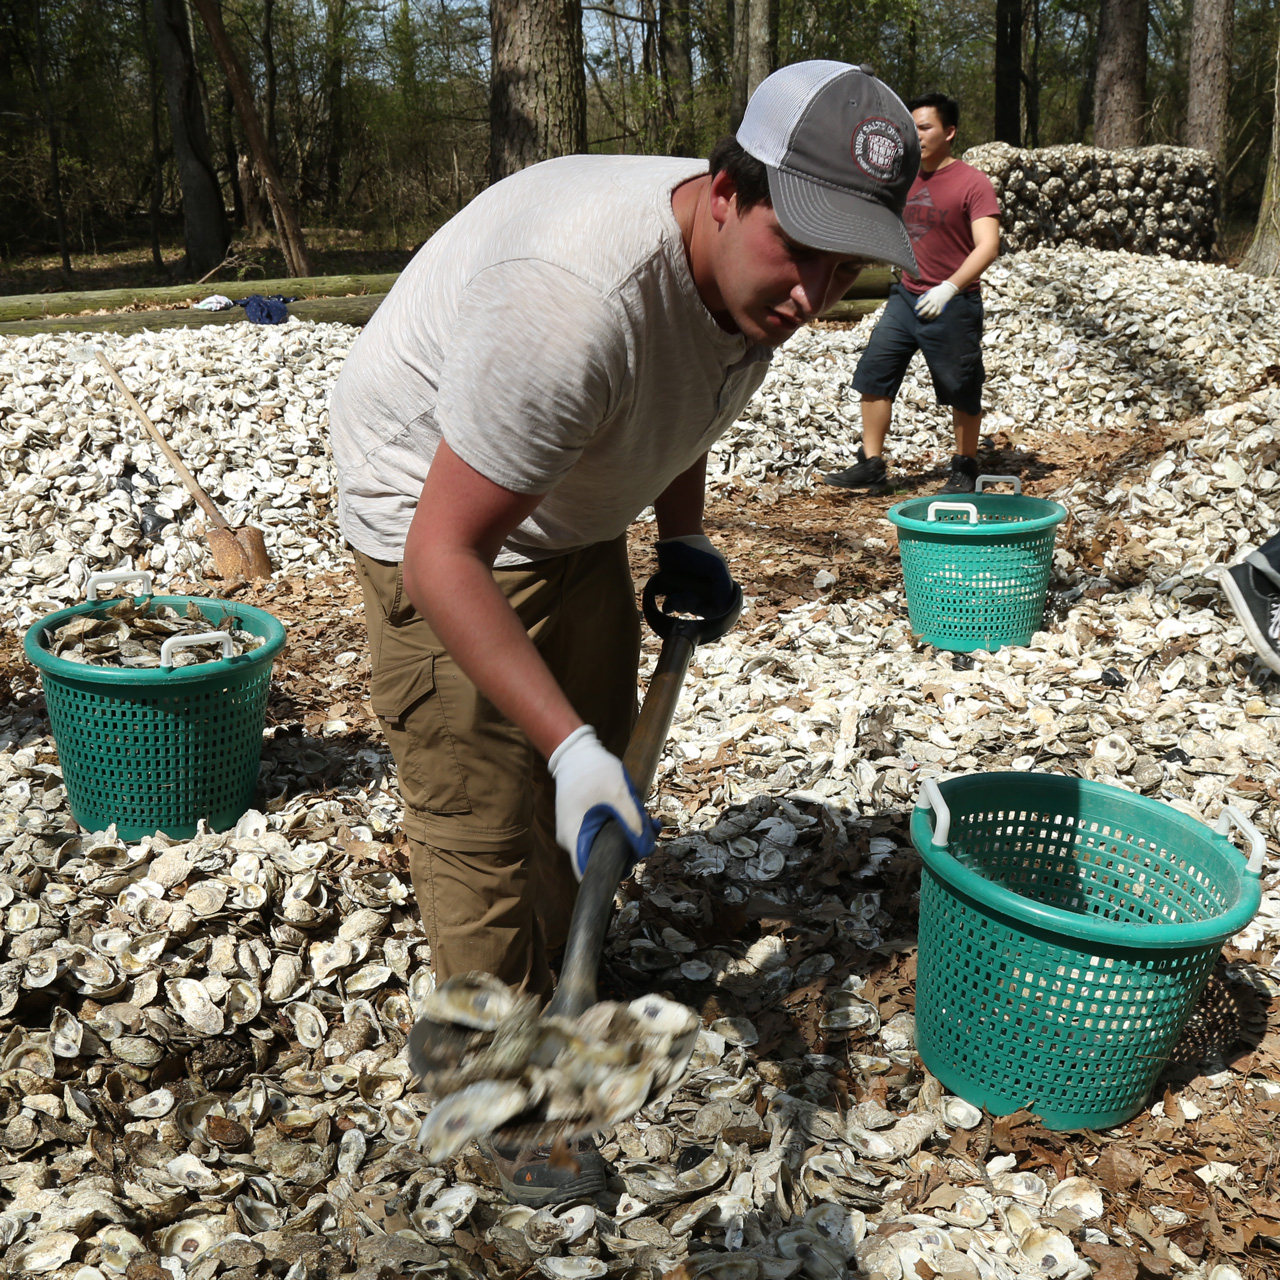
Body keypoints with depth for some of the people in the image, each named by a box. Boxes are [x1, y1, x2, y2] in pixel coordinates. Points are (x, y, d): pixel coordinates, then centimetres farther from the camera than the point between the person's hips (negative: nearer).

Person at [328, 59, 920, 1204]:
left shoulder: (750, 267, -10)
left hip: (573, 513, 9)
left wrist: (684, 536, 3)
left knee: (601, 759, 18)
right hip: (439, 525, -8)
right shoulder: (578, 296, -39)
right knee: (486, 828, -4)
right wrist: (570, 747, -39)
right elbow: (445, 555, -36)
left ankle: (560, 991, 42)